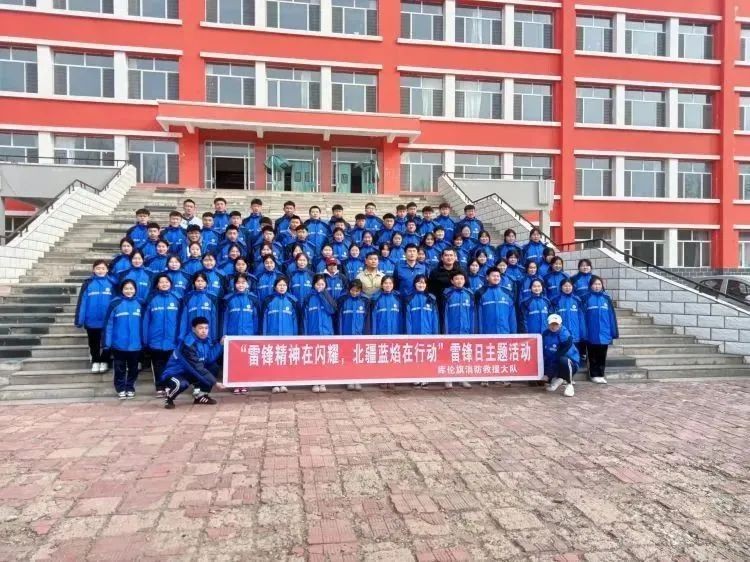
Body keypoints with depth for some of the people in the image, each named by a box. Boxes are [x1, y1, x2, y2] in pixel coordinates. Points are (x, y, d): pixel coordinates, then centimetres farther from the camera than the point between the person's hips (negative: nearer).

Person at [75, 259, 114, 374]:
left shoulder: (111, 283, -5)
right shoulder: (88, 284, -6)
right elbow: (82, 302, -6)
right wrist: (79, 320, -8)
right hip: (92, 321, 0)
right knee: (94, 343, 16)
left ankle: (104, 361, 31)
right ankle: (95, 361, 32)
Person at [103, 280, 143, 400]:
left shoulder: (140, 303, 0)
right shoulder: (115, 303, -7)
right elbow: (109, 324, -7)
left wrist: (144, 341, 4)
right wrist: (107, 342, -11)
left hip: (135, 344, 2)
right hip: (119, 344, -2)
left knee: (133, 368, 14)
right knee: (120, 368, 11)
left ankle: (130, 388, 27)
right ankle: (121, 389, 23)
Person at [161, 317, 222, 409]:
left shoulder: (207, 339, -3)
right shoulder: (188, 343, -27)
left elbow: (211, 359, -10)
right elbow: (197, 368, -30)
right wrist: (214, 382, -29)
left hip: (190, 372, 8)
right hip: (175, 374, -7)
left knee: (215, 366, -8)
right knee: (181, 384, -39)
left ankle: (200, 396, 5)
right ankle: (169, 398, -4)